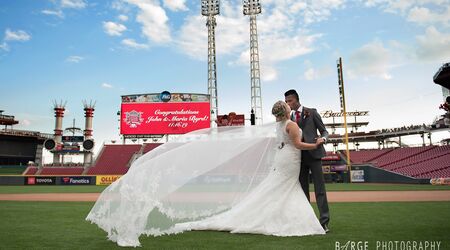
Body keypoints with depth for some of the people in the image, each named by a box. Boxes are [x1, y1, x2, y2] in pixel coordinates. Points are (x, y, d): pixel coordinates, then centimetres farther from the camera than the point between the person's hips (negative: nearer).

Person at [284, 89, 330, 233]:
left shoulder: (312, 112, 4)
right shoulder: (289, 118, 15)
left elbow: (324, 131, 4)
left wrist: (323, 138, -17)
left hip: (313, 154, -4)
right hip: (299, 156, 4)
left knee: (319, 188, -4)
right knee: (303, 189, 7)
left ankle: (324, 221, 0)